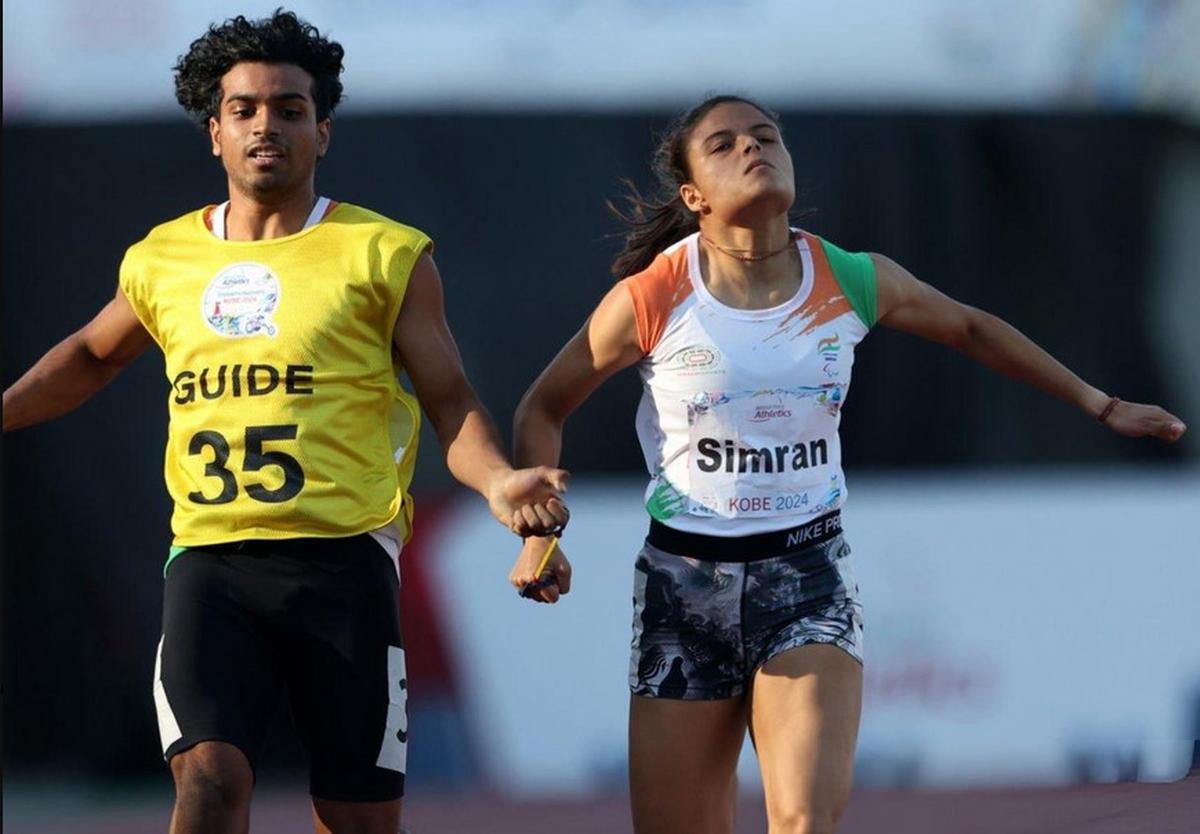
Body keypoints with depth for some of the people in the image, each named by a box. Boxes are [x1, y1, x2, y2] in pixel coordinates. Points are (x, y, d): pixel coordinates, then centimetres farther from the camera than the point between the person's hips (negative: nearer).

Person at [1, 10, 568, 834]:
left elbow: (452, 402, 4)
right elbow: (93, 356, 34)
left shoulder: (385, 255, 5)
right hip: (211, 558, 1)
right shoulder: (162, 260, 14)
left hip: (343, 558, -1)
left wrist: (498, 481, -15)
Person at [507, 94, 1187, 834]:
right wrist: (539, 535, -9)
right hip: (685, 578, -1)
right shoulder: (650, 300, -10)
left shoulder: (851, 283, -3)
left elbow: (969, 328, 17)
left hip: (811, 574, 1)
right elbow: (544, 409, 3)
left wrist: (1099, 405, 21)